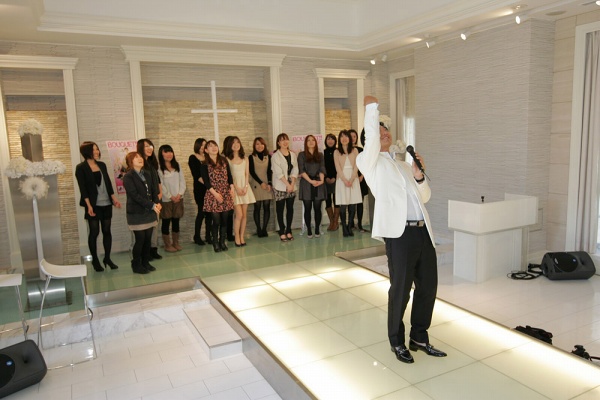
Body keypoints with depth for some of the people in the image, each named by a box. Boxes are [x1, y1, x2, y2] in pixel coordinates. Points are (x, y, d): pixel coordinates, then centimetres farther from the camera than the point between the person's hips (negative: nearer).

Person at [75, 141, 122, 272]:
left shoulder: (102, 165, 10)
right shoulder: (81, 168, -5)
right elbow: (82, 188, -10)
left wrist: (114, 198, 7)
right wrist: (88, 205, -17)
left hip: (106, 203, 5)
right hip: (93, 205, -5)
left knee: (107, 230, 7)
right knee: (94, 232, 2)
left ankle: (107, 258, 17)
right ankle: (95, 260, 14)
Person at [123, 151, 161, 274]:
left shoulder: (146, 174, 14)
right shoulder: (128, 177, -9)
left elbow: (153, 190, 9)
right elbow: (135, 195, -17)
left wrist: (157, 203, -10)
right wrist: (152, 205, -20)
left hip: (149, 212, 6)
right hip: (136, 213, -6)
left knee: (148, 239, 7)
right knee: (140, 239, -3)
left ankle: (145, 262, 20)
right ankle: (136, 265, 10)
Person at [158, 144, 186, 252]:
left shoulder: (177, 165, 12)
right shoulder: (159, 167, -6)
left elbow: (182, 180, 7)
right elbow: (160, 184, -10)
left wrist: (180, 194, -7)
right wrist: (170, 196, -12)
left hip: (178, 198, 5)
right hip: (165, 199, -5)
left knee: (176, 221, 10)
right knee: (166, 222, 4)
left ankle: (176, 243, 21)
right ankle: (167, 245, 13)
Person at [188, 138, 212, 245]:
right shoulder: (192, 158, 0)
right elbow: (196, 175, -8)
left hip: (209, 188, 4)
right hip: (200, 189, -4)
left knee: (209, 212, 4)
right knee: (201, 212, -4)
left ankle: (208, 236, 13)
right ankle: (197, 236, 8)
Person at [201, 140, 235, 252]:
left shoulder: (224, 160, 10)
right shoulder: (205, 164, -2)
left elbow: (229, 175, 11)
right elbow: (206, 181, -7)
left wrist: (232, 189, 0)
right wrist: (215, 193, -13)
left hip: (226, 193, 4)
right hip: (213, 194, -4)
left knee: (224, 220, 5)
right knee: (216, 220, -4)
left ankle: (222, 242, 17)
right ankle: (215, 243, 10)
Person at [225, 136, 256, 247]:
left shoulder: (245, 158, 11)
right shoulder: (227, 159, -1)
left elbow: (247, 174, 8)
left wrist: (245, 187, -6)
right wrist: (237, 188, -12)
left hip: (245, 187, 4)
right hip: (234, 187, -4)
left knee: (244, 214, 2)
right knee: (239, 214, -10)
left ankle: (242, 237, 11)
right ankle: (236, 237, 2)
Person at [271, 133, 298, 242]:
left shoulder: (293, 155, 10)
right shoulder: (275, 156, -4)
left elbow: (295, 171, 5)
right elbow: (278, 172, -11)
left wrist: (292, 184, -8)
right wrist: (287, 184, -14)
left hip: (291, 186, 4)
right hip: (280, 187, -4)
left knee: (290, 208, 6)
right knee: (280, 209, 0)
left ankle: (288, 231, 15)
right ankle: (282, 232, 7)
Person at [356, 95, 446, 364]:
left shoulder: (404, 166, 23)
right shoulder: (370, 162, 4)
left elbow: (424, 197, 21)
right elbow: (371, 136, -14)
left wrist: (419, 176, 4)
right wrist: (371, 106, -6)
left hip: (423, 232, 7)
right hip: (399, 234, -7)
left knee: (428, 287, 12)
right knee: (400, 290, 3)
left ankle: (419, 337, 31)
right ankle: (397, 342, 24)